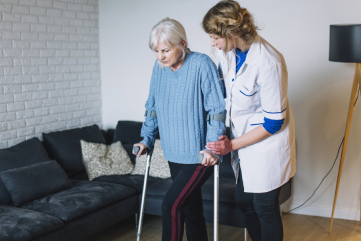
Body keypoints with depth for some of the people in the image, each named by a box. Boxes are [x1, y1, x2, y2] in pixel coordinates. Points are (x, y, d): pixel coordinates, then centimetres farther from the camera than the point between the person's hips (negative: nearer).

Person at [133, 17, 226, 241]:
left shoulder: (201, 64, -15)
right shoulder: (159, 68, 4)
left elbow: (217, 109, -15)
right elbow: (152, 106, 15)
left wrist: (213, 147, -20)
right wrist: (147, 139, 10)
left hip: (200, 155, -6)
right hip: (174, 154, 6)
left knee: (171, 205, -12)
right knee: (190, 208, 14)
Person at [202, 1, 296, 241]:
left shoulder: (269, 63, -30)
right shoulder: (227, 51, -7)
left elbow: (274, 122, -23)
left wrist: (232, 145, -19)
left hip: (268, 143, -7)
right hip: (243, 136, 8)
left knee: (265, 208, 5)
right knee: (243, 201, 18)